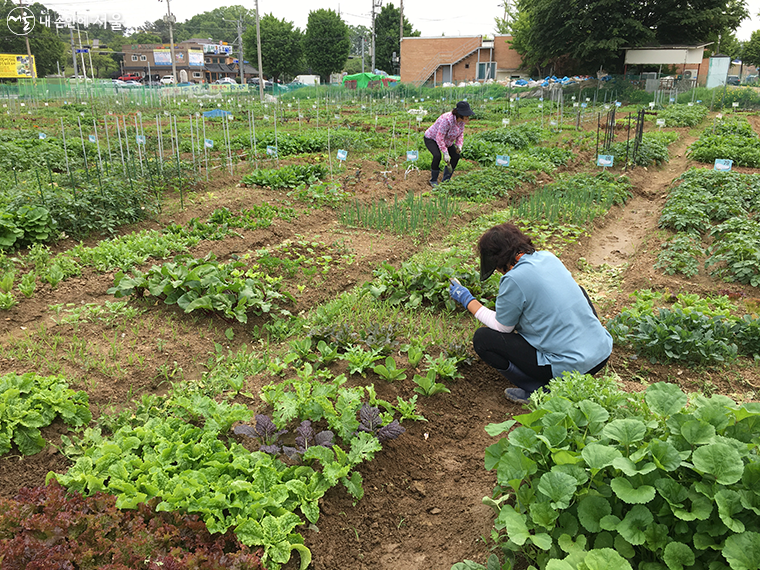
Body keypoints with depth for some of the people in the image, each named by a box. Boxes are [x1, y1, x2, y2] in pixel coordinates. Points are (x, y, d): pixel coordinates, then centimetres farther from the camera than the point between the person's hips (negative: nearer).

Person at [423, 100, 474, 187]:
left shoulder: (462, 120, -13)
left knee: (456, 156, -7)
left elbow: (461, 133, 4)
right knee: (437, 156, -31)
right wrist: (445, 153, -33)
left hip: (447, 140, 8)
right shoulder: (447, 120, -38)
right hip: (431, 138, -8)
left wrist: (459, 145, -13)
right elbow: (439, 138, -35)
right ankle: (433, 180, -9)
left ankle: (446, 180, 7)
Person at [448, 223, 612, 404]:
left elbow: (502, 327, -1)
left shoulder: (514, 279, -17)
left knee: (482, 338, 0)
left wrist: (468, 300, 9)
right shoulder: (548, 257, 6)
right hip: (603, 351, 7)